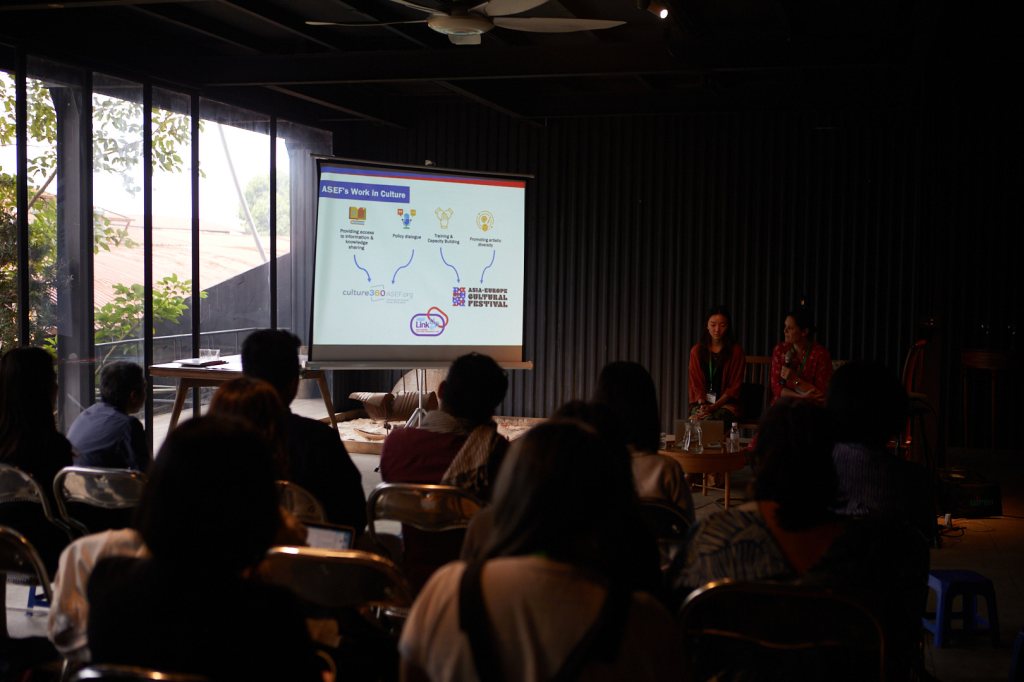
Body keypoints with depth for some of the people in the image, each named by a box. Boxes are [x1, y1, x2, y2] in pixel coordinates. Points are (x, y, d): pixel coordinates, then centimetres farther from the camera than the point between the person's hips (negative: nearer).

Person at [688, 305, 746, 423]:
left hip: (726, 404, -2)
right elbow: (695, 383, 9)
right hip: (701, 402, 2)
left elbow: (734, 387, 0)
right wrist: (702, 404, -11)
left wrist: (714, 407, -13)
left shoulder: (736, 351, 3)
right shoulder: (697, 350, 11)